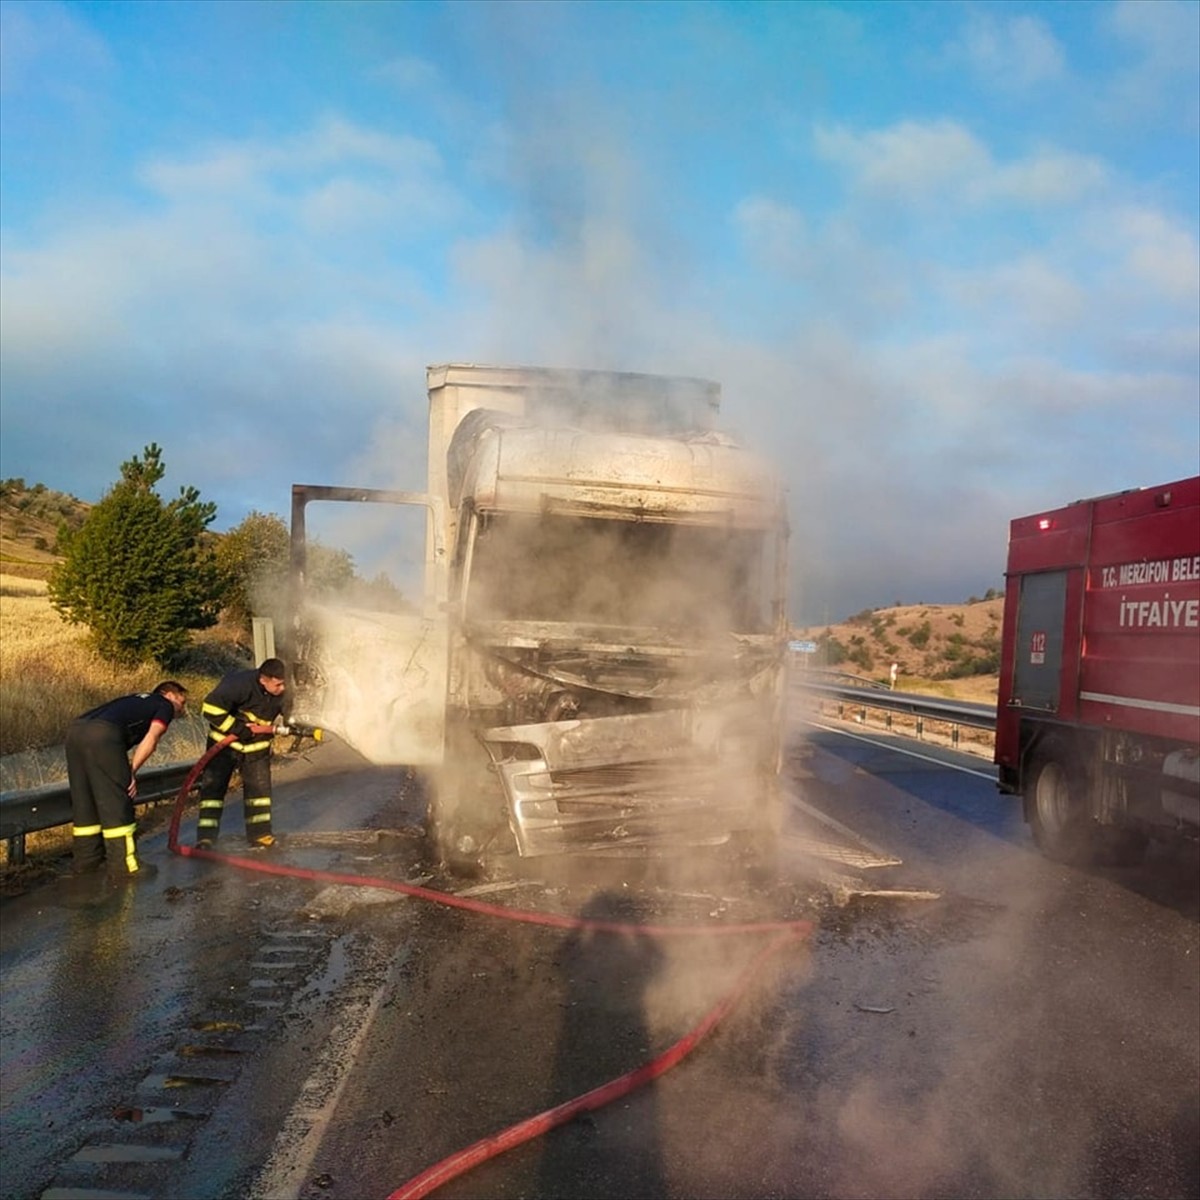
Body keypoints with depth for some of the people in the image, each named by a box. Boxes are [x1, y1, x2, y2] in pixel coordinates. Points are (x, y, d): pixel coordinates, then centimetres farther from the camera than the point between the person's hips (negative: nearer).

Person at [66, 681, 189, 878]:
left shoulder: (137, 700, 37)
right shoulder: (165, 705, 17)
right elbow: (151, 739, 0)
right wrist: (132, 771, 1)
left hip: (75, 729, 8)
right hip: (103, 734, -8)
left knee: (84, 801, 17)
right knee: (116, 803, 0)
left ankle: (86, 859, 26)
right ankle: (123, 864, 5)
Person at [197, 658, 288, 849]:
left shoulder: (279, 693, -14)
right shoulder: (239, 684, -32)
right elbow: (211, 709, -31)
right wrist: (241, 731, -27)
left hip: (256, 746, 5)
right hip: (225, 742, -5)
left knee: (259, 787, 3)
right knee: (213, 786, -6)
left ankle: (259, 834, 14)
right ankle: (205, 838, -2)